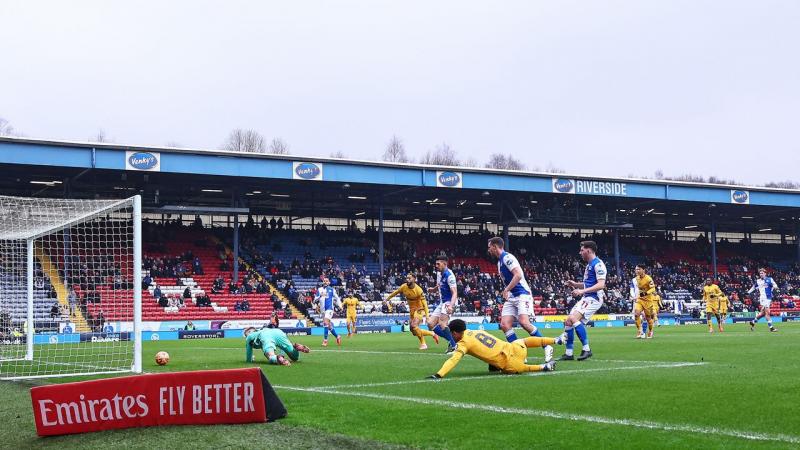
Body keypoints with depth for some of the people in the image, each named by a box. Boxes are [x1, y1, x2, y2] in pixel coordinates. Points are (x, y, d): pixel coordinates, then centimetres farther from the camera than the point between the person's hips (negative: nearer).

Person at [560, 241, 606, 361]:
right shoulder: (589, 265, 18)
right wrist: (575, 284, 13)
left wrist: (582, 291, -26)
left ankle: (586, 349, -19)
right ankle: (568, 353, 11)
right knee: (568, 321, 5)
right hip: (586, 298, 10)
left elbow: (601, 284, -22)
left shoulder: (598, 264, -13)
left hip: (594, 298, -10)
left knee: (573, 318, -25)